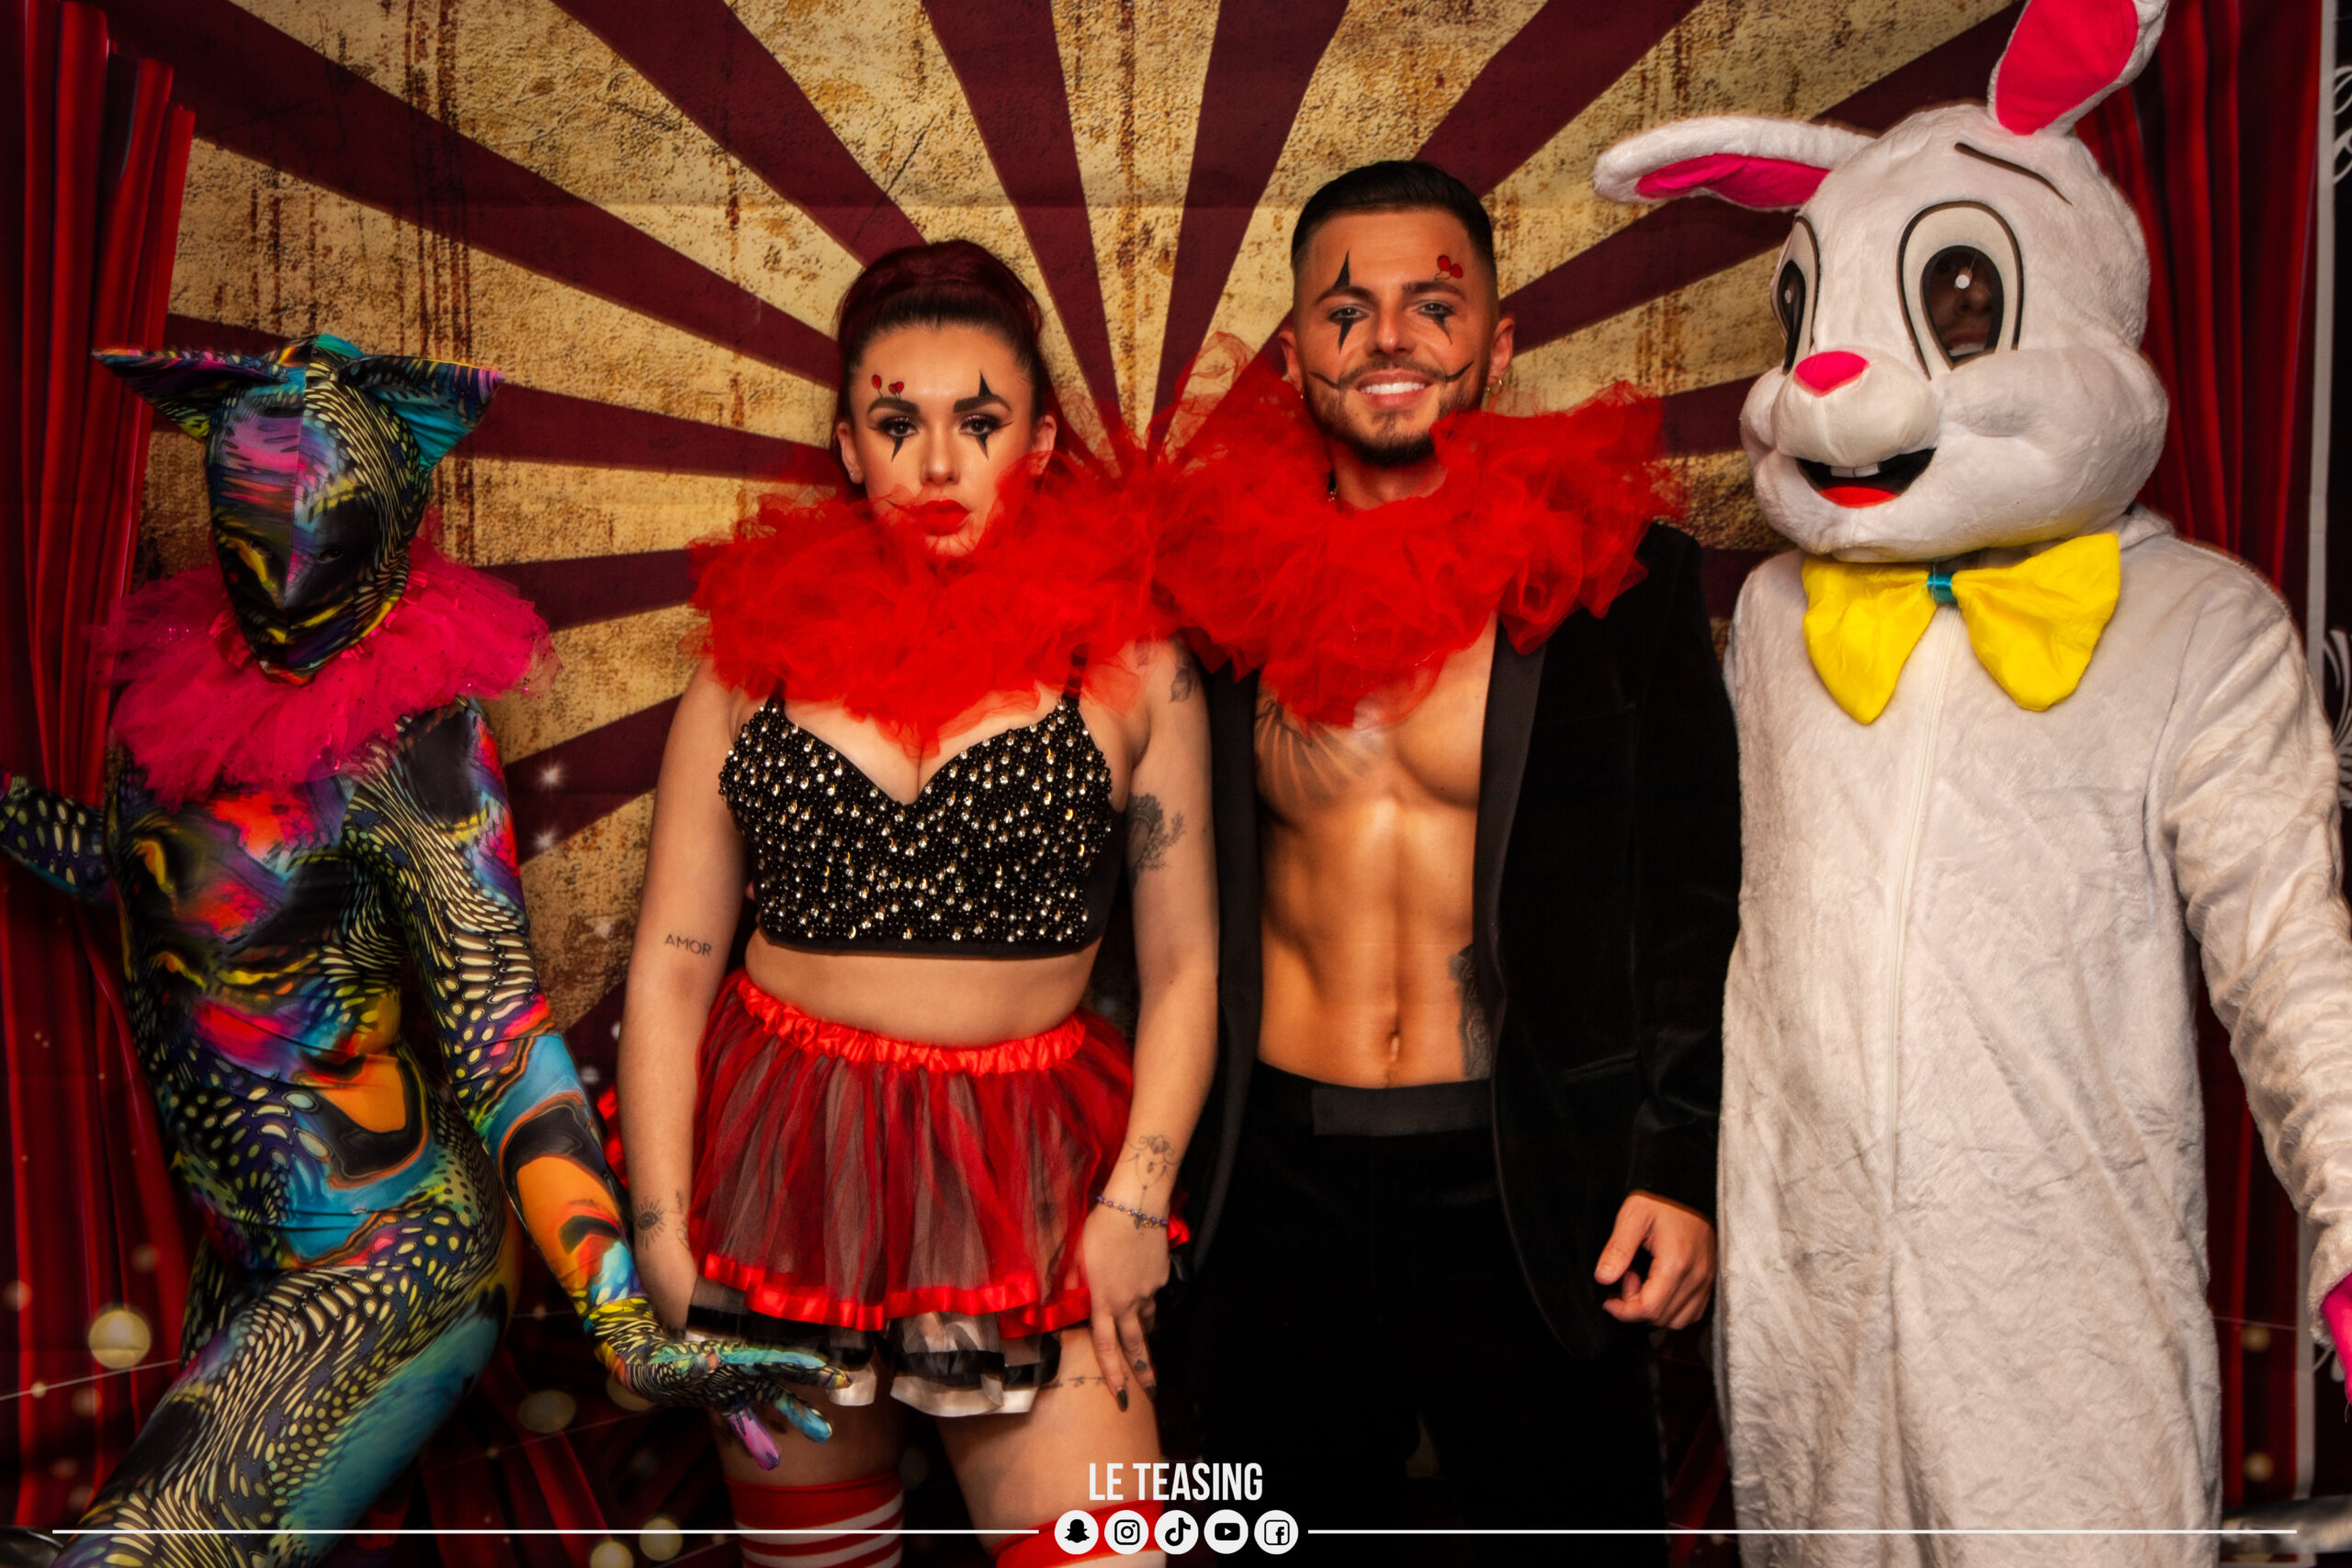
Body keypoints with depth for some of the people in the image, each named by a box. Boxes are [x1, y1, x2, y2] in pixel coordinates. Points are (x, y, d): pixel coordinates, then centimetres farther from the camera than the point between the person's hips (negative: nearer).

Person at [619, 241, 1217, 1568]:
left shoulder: (1128, 659, 0)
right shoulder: (760, 649, 3)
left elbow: (1182, 967, 2)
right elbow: (671, 967, 3)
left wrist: (1139, 1194, -8)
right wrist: (661, 1233, -2)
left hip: (1026, 1190, -1)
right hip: (779, 1165, 2)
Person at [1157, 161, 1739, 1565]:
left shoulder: (1615, 570, -4)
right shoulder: (1229, 567, 1)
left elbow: (1696, 900, -1)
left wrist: (1681, 1164, -6)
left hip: (1532, 1184, -2)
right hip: (1284, 1174, 2)